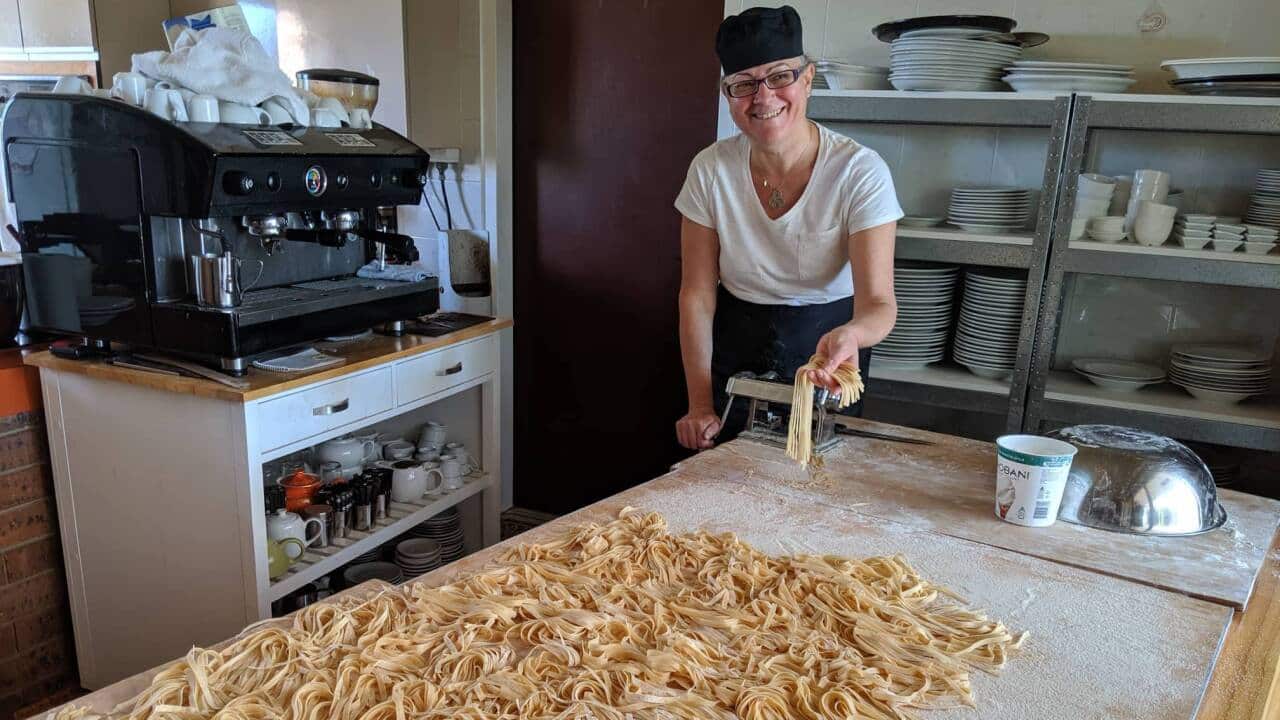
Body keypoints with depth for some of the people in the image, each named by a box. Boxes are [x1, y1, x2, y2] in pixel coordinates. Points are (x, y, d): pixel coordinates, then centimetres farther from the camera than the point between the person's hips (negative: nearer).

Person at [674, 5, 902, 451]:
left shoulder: (861, 172, -20)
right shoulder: (710, 170, -13)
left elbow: (879, 301, -25)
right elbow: (697, 295, -9)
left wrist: (851, 333, -49)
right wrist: (700, 405, -14)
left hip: (826, 351, -2)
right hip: (734, 350, 2)